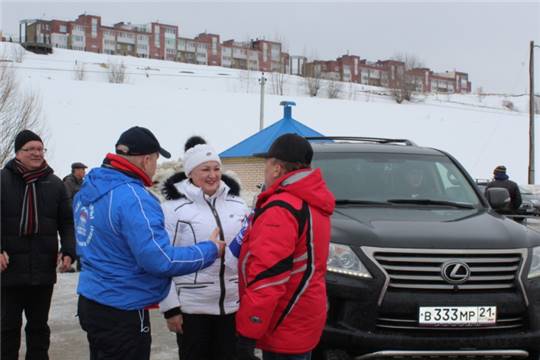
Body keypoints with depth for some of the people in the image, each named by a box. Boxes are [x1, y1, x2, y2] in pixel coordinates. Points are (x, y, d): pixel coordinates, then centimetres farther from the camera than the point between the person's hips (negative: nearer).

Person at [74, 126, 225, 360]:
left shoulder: (88, 189, 6)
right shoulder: (133, 198, -23)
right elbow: (160, 260, -26)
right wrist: (211, 250, -13)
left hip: (90, 302, 9)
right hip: (122, 313, -9)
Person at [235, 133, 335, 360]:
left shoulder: (280, 209, -20)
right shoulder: (313, 203, 11)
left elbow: (267, 276, -26)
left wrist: (248, 333, -23)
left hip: (286, 328, -9)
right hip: (302, 321, 9)